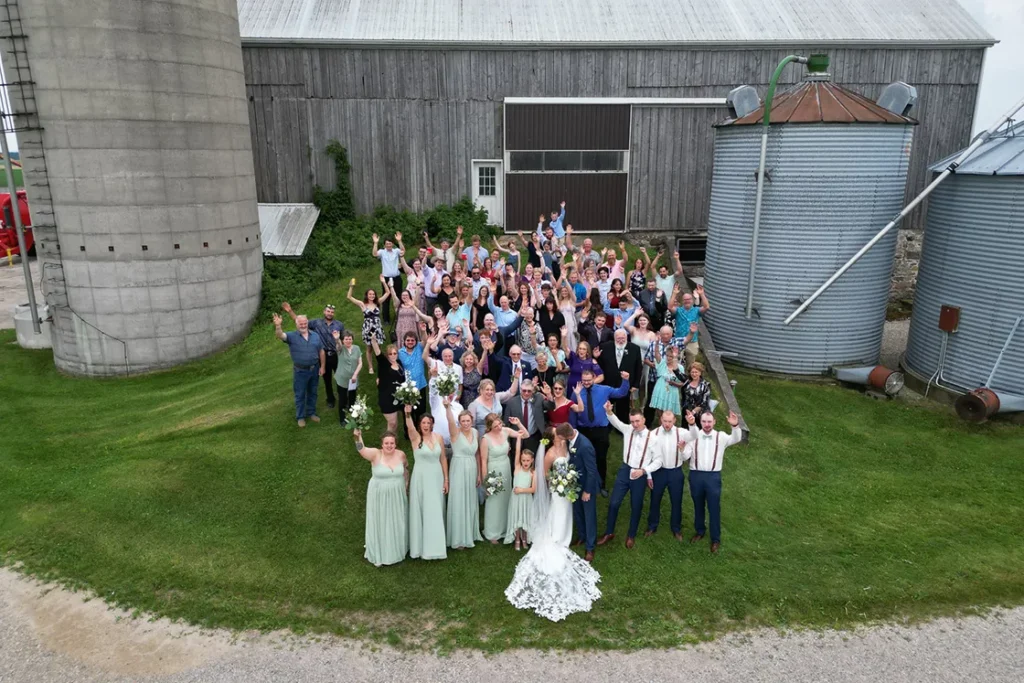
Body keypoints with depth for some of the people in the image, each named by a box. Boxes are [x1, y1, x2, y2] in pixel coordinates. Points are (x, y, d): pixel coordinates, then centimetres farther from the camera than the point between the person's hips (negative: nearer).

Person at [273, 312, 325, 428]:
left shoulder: (315, 336, 1)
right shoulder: (292, 336, -8)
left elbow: (321, 352, 6)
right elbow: (280, 335, -29)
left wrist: (322, 366, 1)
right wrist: (278, 326, -50)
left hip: (314, 369, 3)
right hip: (300, 371, -3)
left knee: (312, 393, 16)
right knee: (300, 395, 8)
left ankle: (311, 413, 32)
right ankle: (300, 417, 21)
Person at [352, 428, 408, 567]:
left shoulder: (401, 455, -9)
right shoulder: (376, 454, -19)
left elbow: (406, 469, 10)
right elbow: (362, 450, -38)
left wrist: (406, 486, 12)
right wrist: (358, 437, -56)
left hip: (397, 496, 3)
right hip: (379, 496, -3)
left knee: (396, 523, 20)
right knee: (380, 523, 11)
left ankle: (396, 549, 44)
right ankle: (379, 554, 31)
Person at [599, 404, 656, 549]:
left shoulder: (651, 437, -12)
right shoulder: (627, 429, -2)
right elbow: (616, 422, -15)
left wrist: (643, 470, -21)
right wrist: (609, 411, -36)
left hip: (640, 474, -2)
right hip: (625, 470, 2)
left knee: (636, 506, 13)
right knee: (614, 503, 5)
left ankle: (631, 535, 35)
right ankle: (609, 533, 24)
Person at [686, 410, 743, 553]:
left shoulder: (721, 436, 1)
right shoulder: (695, 435, -2)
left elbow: (736, 439, -17)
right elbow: (691, 435, -26)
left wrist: (735, 426, -39)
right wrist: (691, 424, -52)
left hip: (713, 476, -1)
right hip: (696, 475, 1)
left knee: (714, 508, 6)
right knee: (698, 506, 17)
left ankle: (716, 539, 20)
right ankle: (699, 531, 37)